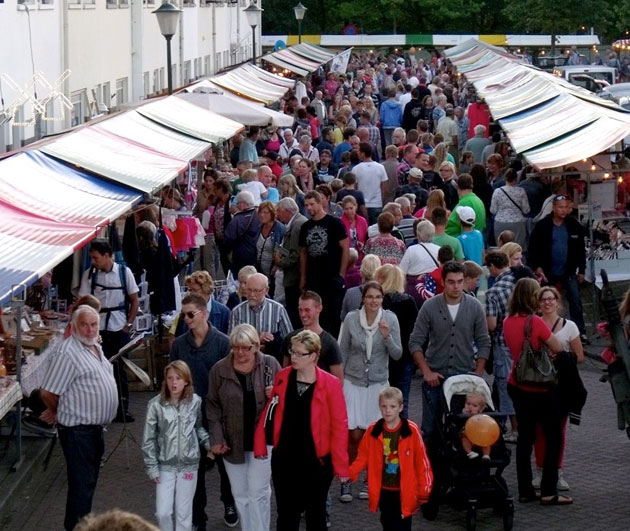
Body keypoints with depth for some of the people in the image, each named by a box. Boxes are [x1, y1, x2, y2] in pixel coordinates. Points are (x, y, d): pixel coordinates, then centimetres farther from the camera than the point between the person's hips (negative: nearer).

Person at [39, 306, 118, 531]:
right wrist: (59, 413, 0)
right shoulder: (68, 354, -21)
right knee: (82, 483, -4)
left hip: (95, 427, 9)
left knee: (89, 480, 19)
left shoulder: (95, 347, 9)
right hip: (78, 430, -9)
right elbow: (48, 393, -20)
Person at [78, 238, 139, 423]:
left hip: (119, 329, 0)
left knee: (119, 368, 4)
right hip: (98, 329, 0)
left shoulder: (124, 272, -1)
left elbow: (135, 300, 5)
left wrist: (129, 324, 0)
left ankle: (122, 409, 12)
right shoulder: (89, 274, 0)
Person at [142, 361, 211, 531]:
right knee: (163, 512, -1)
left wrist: (209, 444, -2)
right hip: (165, 465, -1)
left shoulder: (195, 402, -5)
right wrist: (152, 467, -7)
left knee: (184, 512, 8)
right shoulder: (156, 404, -12)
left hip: (188, 464, 1)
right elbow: (149, 439, -6)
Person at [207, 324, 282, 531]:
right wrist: (216, 439, -4)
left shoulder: (270, 364, -5)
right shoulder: (220, 370, -2)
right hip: (232, 442, 2)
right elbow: (213, 406, 2)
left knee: (258, 492, -4)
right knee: (240, 495, 11)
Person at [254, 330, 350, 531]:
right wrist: (261, 446, 4)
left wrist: (341, 466, -10)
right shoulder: (282, 378, -1)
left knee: (315, 514, 12)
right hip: (284, 459, 3)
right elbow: (270, 414, 8)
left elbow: (339, 426, -10)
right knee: (286, 514, 12)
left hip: (316, 461, -3)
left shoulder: (330, 384, -13)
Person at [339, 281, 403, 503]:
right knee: (354, 434, -6)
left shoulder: (390, 319, -5)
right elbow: (342, 352, 4)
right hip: (353, 382, -1)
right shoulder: (351, 318, -5)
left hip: (378, 383, 1)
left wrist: (387, 337, -21)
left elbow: (397, 355, -4)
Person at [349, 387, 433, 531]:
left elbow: (422, 462, -6)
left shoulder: (411, 430, -11)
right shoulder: (373, 431, -2)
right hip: (383, 492, 4)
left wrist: (424, 490, -6)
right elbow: (363, 457, 5)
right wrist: (350, 474, -11)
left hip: (404, 493, -4)